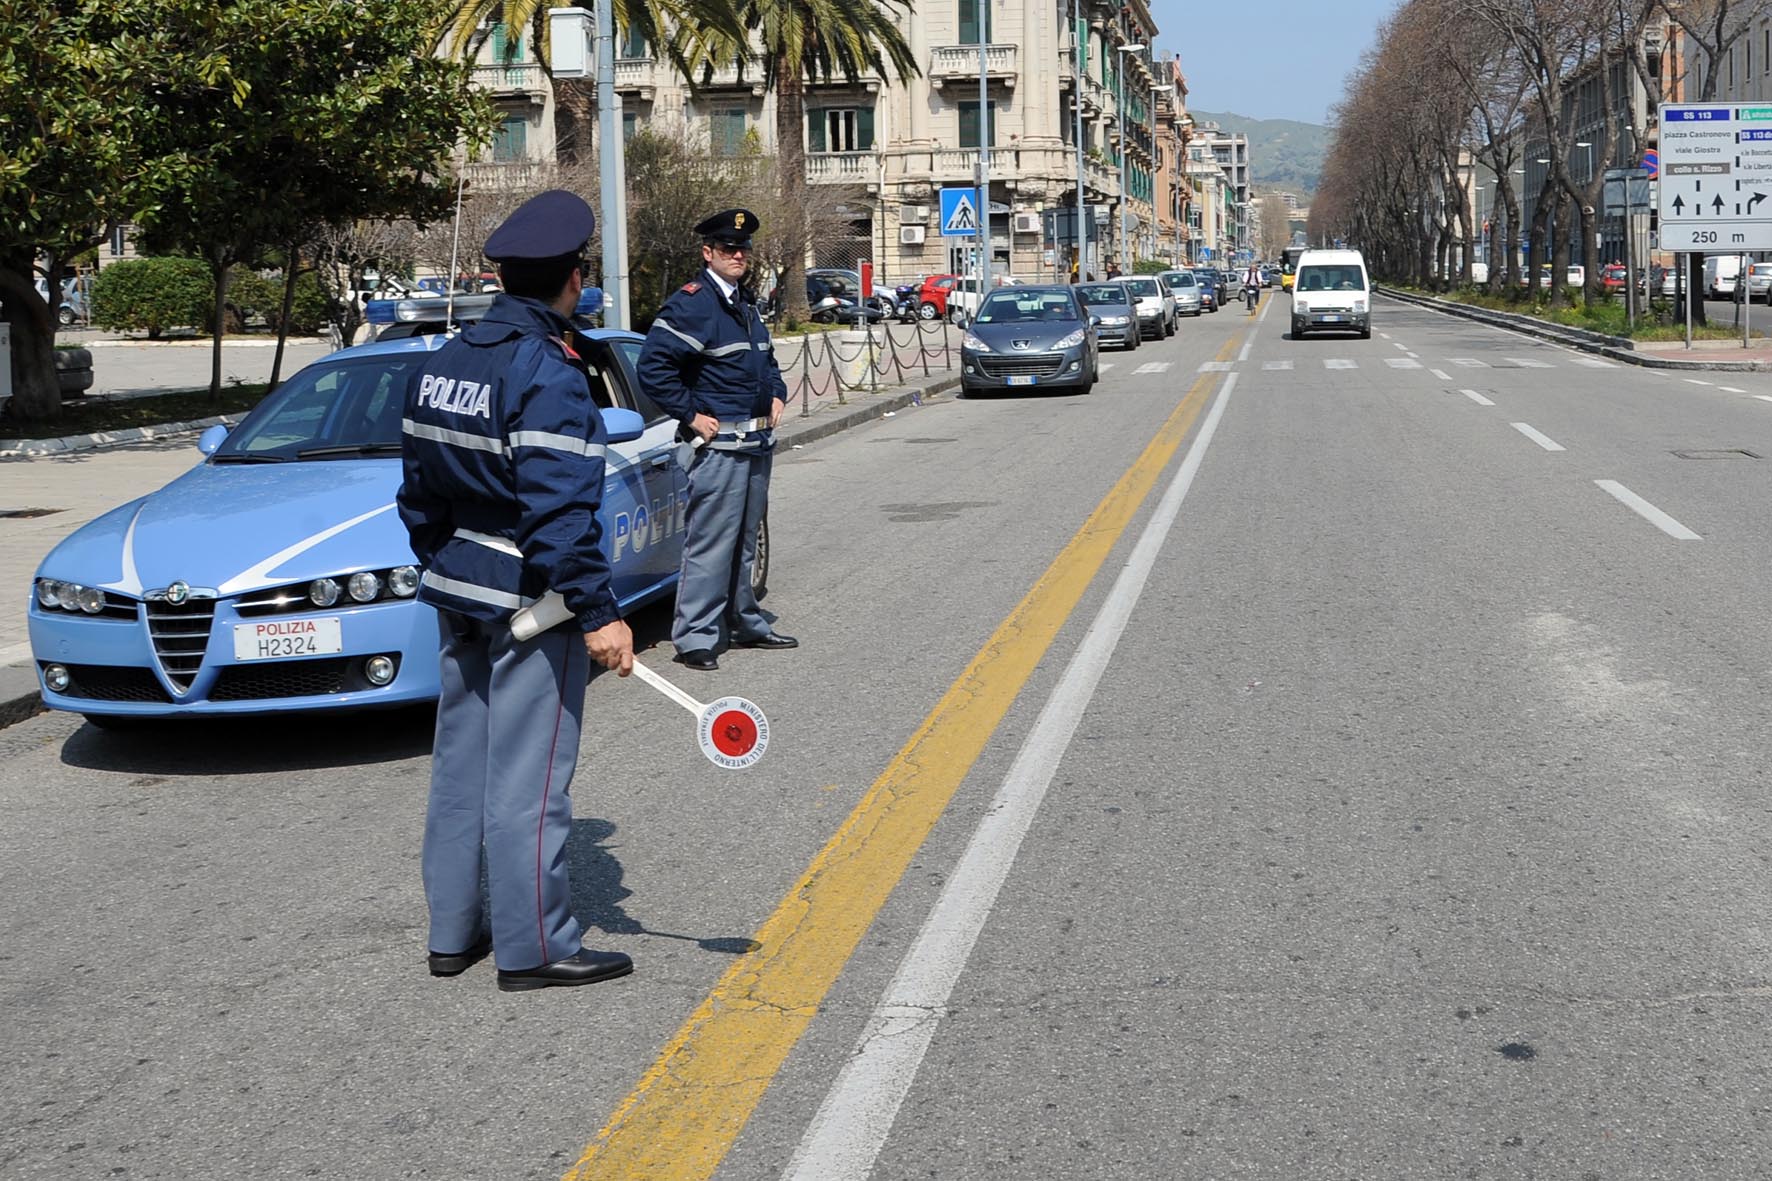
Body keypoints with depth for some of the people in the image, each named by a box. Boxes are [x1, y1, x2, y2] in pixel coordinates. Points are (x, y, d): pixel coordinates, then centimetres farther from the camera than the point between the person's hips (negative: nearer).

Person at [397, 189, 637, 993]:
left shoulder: (443, 363, 7)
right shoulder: (549, 374, -18)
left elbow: (418, 491, 13)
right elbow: (559, 512, -24)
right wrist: (598, 614, -21)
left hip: (459, 594, 8)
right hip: (530, 603, -8)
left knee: (461, 763, 15)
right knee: (528, 778, -1)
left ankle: (452, 933, 23)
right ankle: (533, 948, 7)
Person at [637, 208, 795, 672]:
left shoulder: (746, 303, 17)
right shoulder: (692, 302, -12)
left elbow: (767, 359, 33)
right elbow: (654, 366, -19)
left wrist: (776, 395, 15)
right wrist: (691, 416, -17)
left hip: (758, 441, 9)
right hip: (718, 441, -9)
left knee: (745, 540, 18)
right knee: (710, 543, -9)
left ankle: (747, 624, 29)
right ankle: (695, 638, -5)